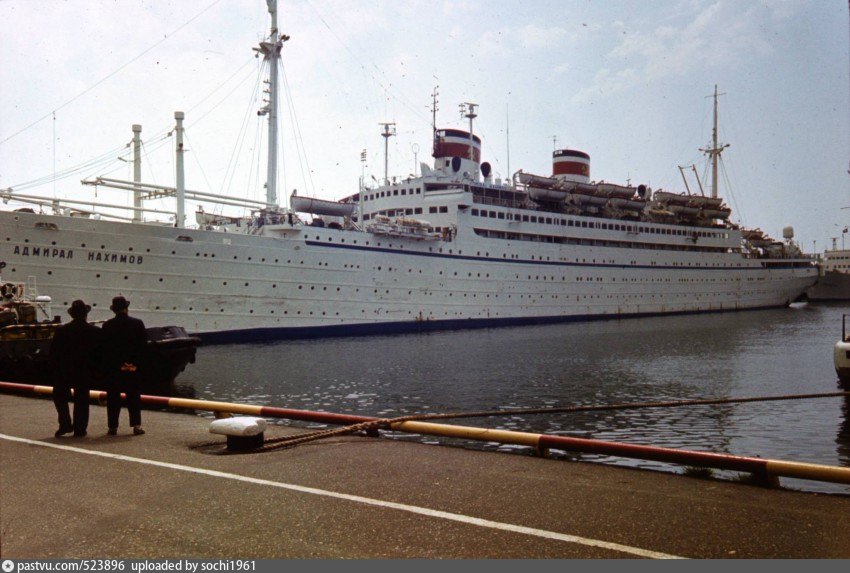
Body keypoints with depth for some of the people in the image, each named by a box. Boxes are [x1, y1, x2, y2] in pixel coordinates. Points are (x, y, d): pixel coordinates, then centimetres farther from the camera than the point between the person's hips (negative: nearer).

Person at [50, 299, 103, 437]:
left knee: (59, 396, 17)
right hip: (85, 373, 1)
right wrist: (94, 370, 7)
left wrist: (55, 370, 6)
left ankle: (65, 424, 7)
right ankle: (79, 429, 10)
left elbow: (53, 353, -4)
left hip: (64, 371, 0)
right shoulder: (96, 332, -8)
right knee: (81, 400, 9)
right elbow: (100, 353, -4)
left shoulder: (61, 331, -8)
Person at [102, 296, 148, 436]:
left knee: (113, 398, 7)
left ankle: (113, 426, 8)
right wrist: (137, 363, 1)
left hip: (113, 368, 0)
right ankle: (136, 425, 4)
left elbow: (104, 347, -4)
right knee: (134, 396, 7)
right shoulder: (138, 324, -3)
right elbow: (144, 345, -3)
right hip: (134, 367, 1)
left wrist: (114, 364, 1)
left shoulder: (107, 326, -4)